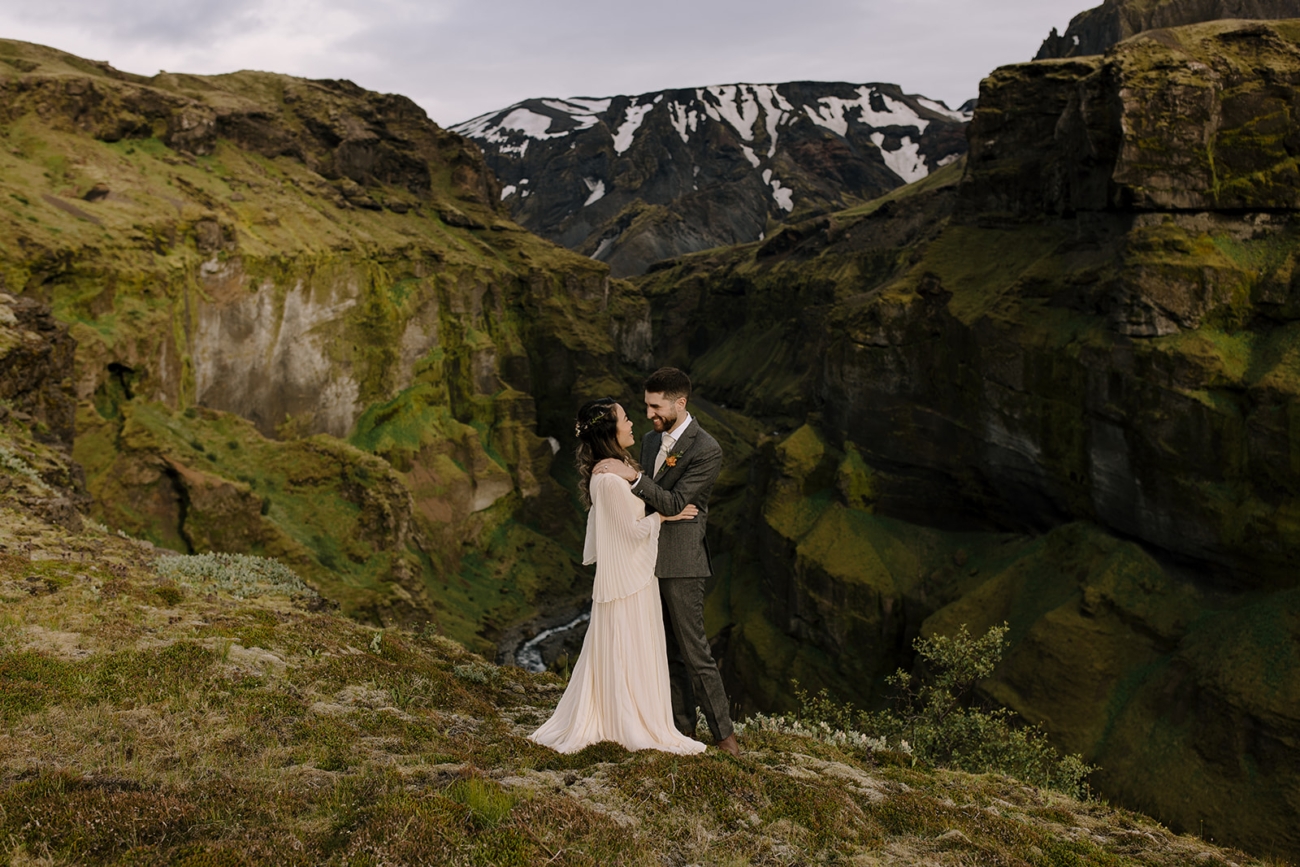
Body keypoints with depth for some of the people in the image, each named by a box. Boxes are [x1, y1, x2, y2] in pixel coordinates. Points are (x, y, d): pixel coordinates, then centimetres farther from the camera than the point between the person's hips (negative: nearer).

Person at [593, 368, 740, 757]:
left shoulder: (706, 450, -15)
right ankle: (682, 723, 23)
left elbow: (674, 503, -20)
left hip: (680, 563, -7)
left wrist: (632, 476, -25)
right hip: (650, 557, 8)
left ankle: (723, 730, 8)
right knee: (668, 649, 13)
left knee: (693, 648, -3)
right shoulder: (651, 441, 10)